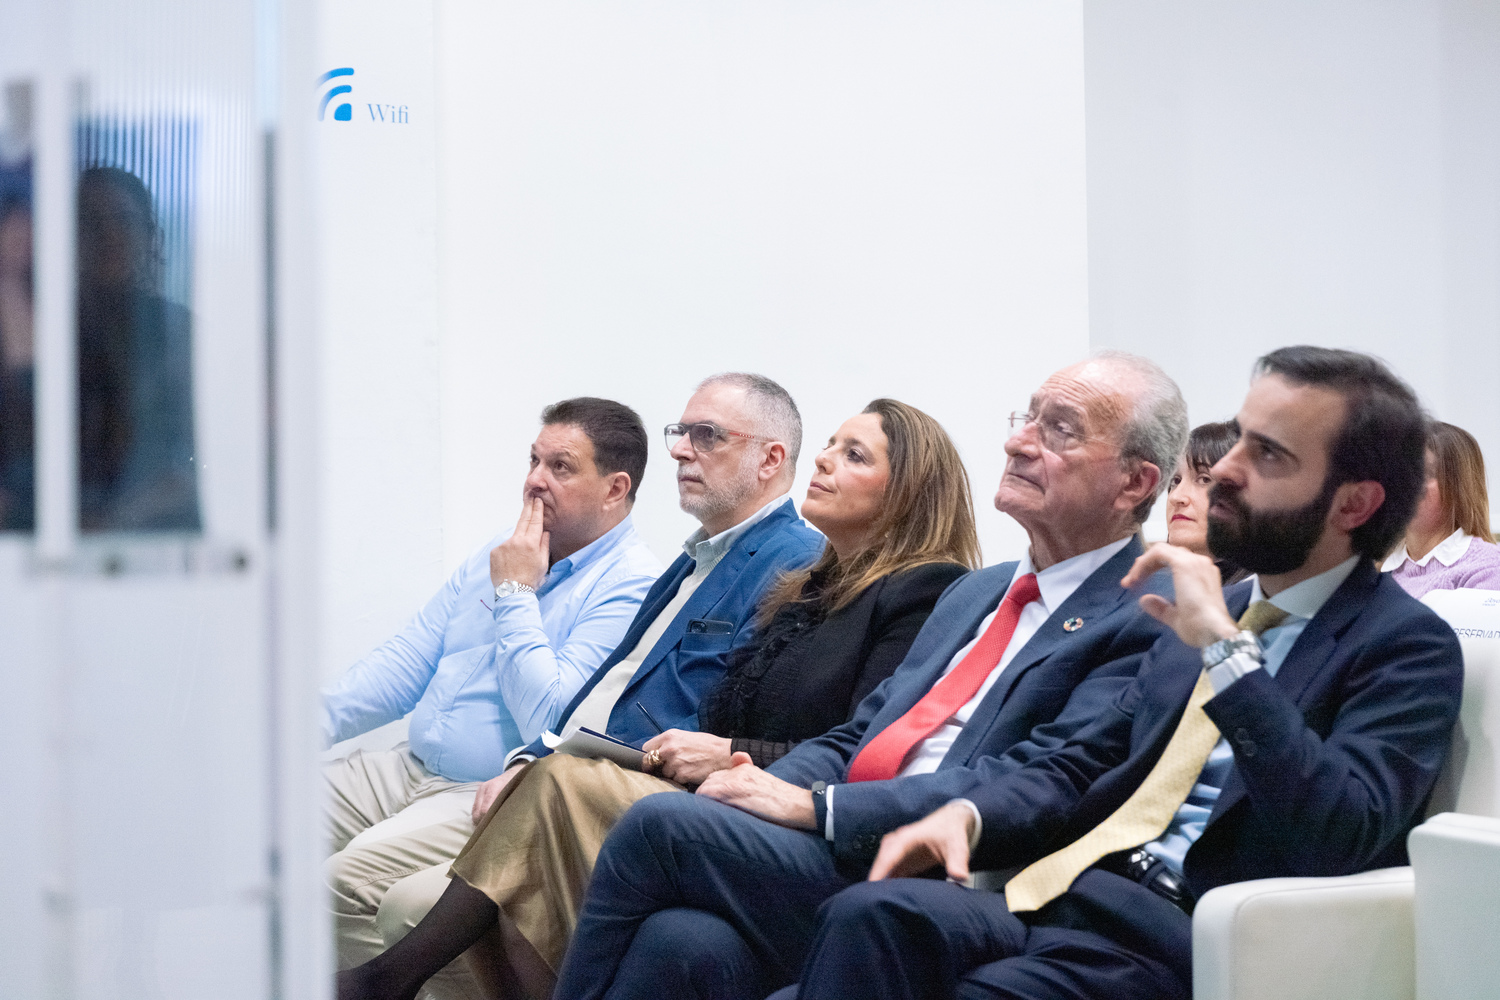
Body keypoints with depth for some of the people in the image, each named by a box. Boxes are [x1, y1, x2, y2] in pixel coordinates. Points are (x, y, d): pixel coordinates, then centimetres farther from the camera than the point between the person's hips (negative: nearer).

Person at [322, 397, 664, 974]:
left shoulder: (632, 587, -11)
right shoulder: (501, 554, 16)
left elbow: (549, 722, -21)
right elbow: (405, 665, 19)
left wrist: (514, 594, -13)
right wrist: (312, 721, 3)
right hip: (410, 769, 9)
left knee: (348, 880, -28)